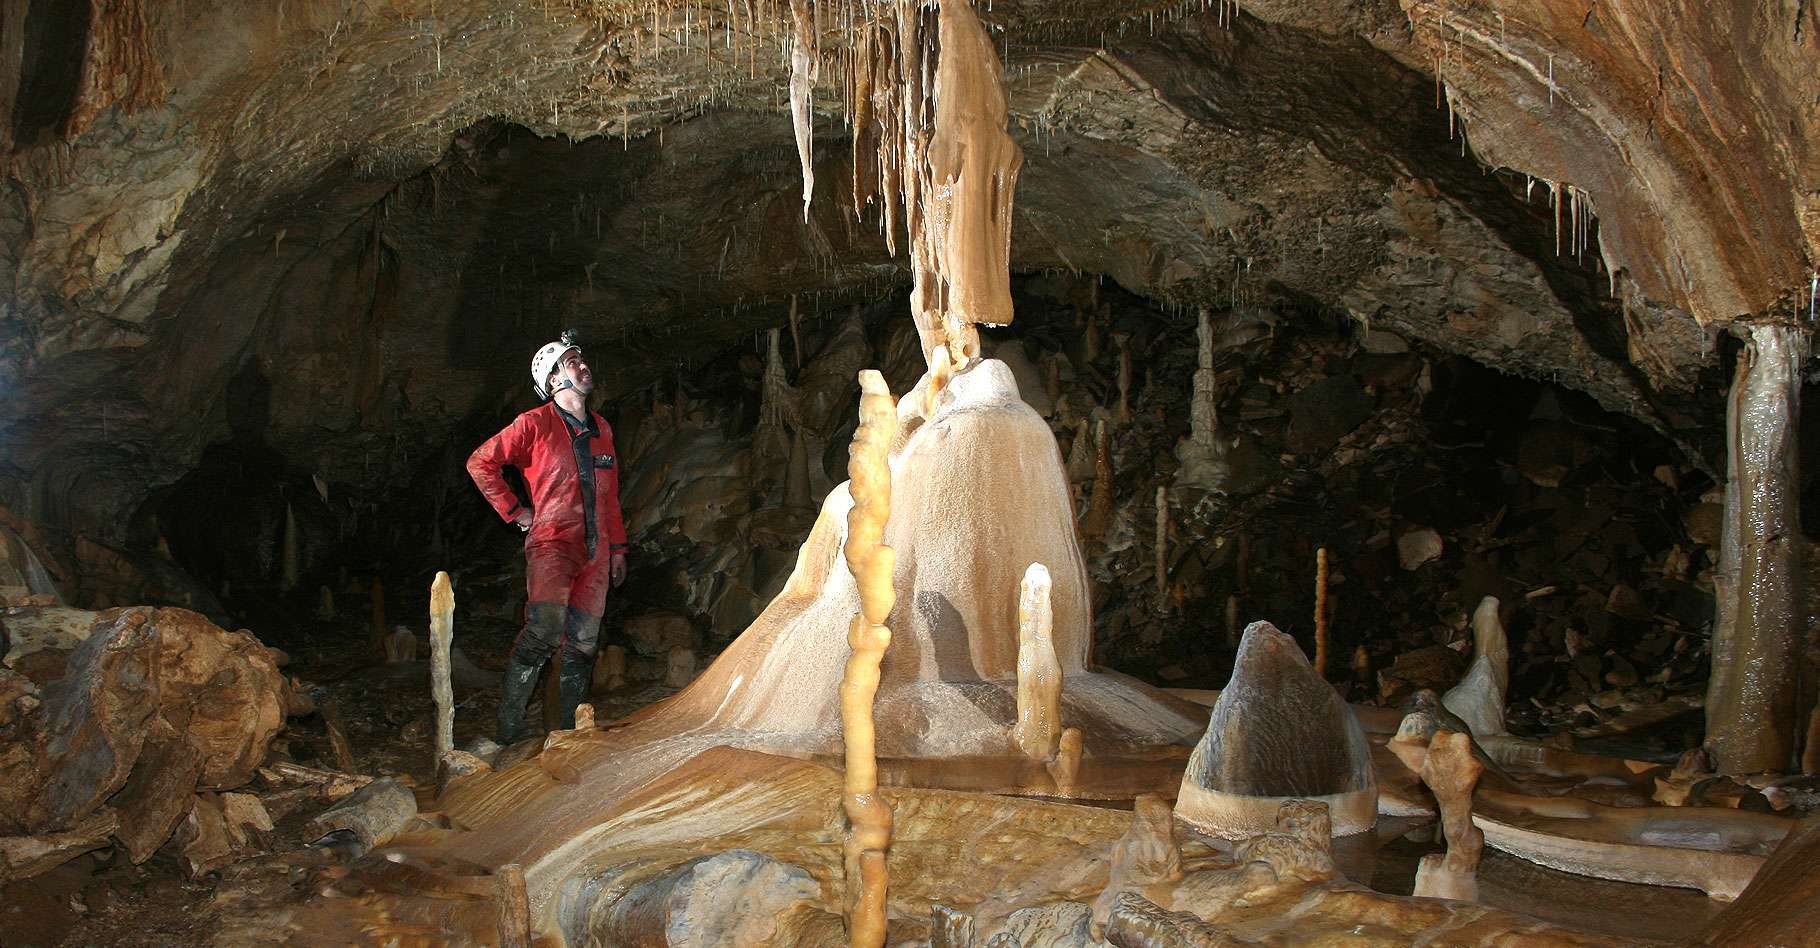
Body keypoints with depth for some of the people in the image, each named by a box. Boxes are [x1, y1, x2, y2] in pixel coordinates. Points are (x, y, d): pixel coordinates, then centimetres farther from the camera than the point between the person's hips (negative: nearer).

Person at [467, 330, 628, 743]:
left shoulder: (601, 429, 18)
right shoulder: (535, 423, 0)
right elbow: (480, 462, 2)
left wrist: (617, 547, 19)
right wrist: (514, 510, 0)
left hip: (595, 551, 6)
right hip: (552, 541, -6)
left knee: (584, 643, 6)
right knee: (544, 630, -24)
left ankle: (571, 730, 15)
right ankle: (510, 723, -13)